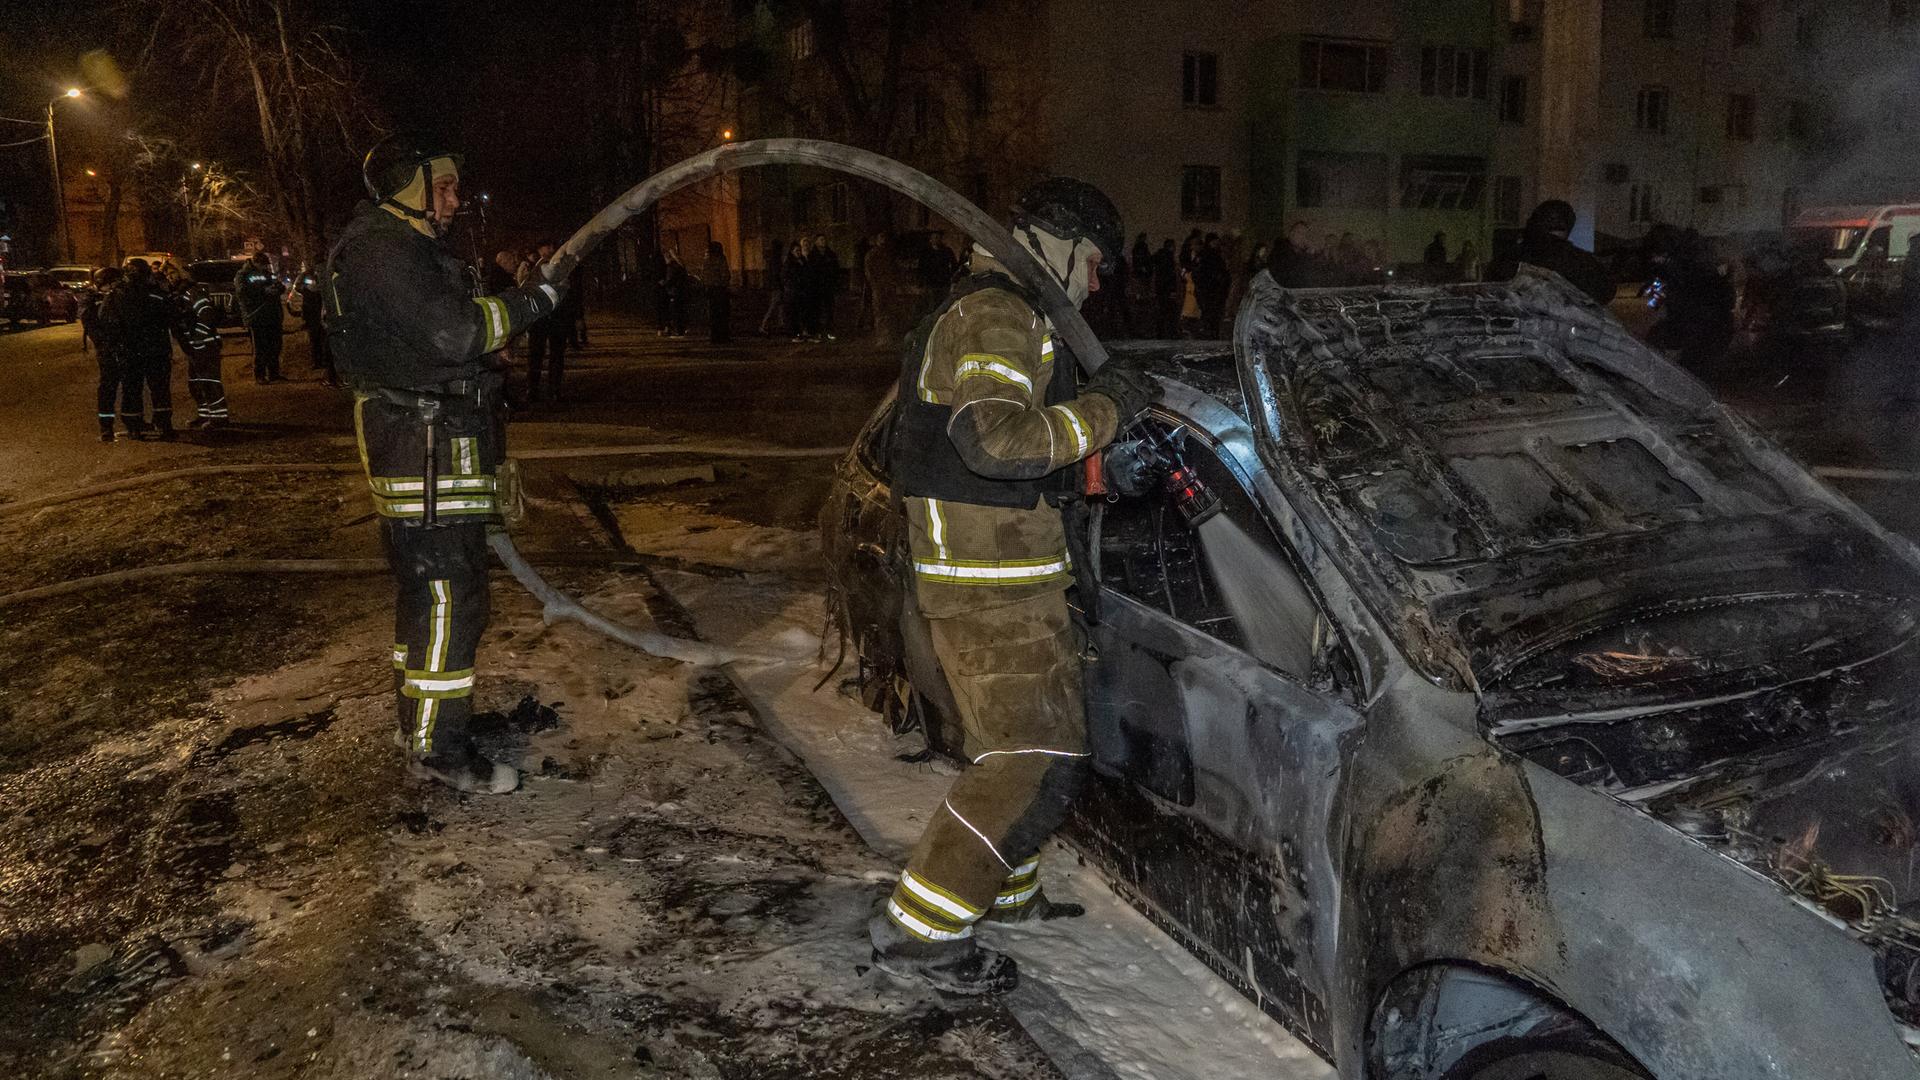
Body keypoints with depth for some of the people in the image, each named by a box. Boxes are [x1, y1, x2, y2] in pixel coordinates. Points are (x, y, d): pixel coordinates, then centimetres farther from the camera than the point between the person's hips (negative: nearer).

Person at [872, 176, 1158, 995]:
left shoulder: (980, 311, 22)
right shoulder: (997, 314, -14)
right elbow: (994, 436, -29)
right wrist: (1102, 410, -19)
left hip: (994, 574, 11)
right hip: (993, 585, -11)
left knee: (1028, 742, 21)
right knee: (1037, 759, -10)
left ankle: (1003, 892, 35)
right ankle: (917, 928, -5)